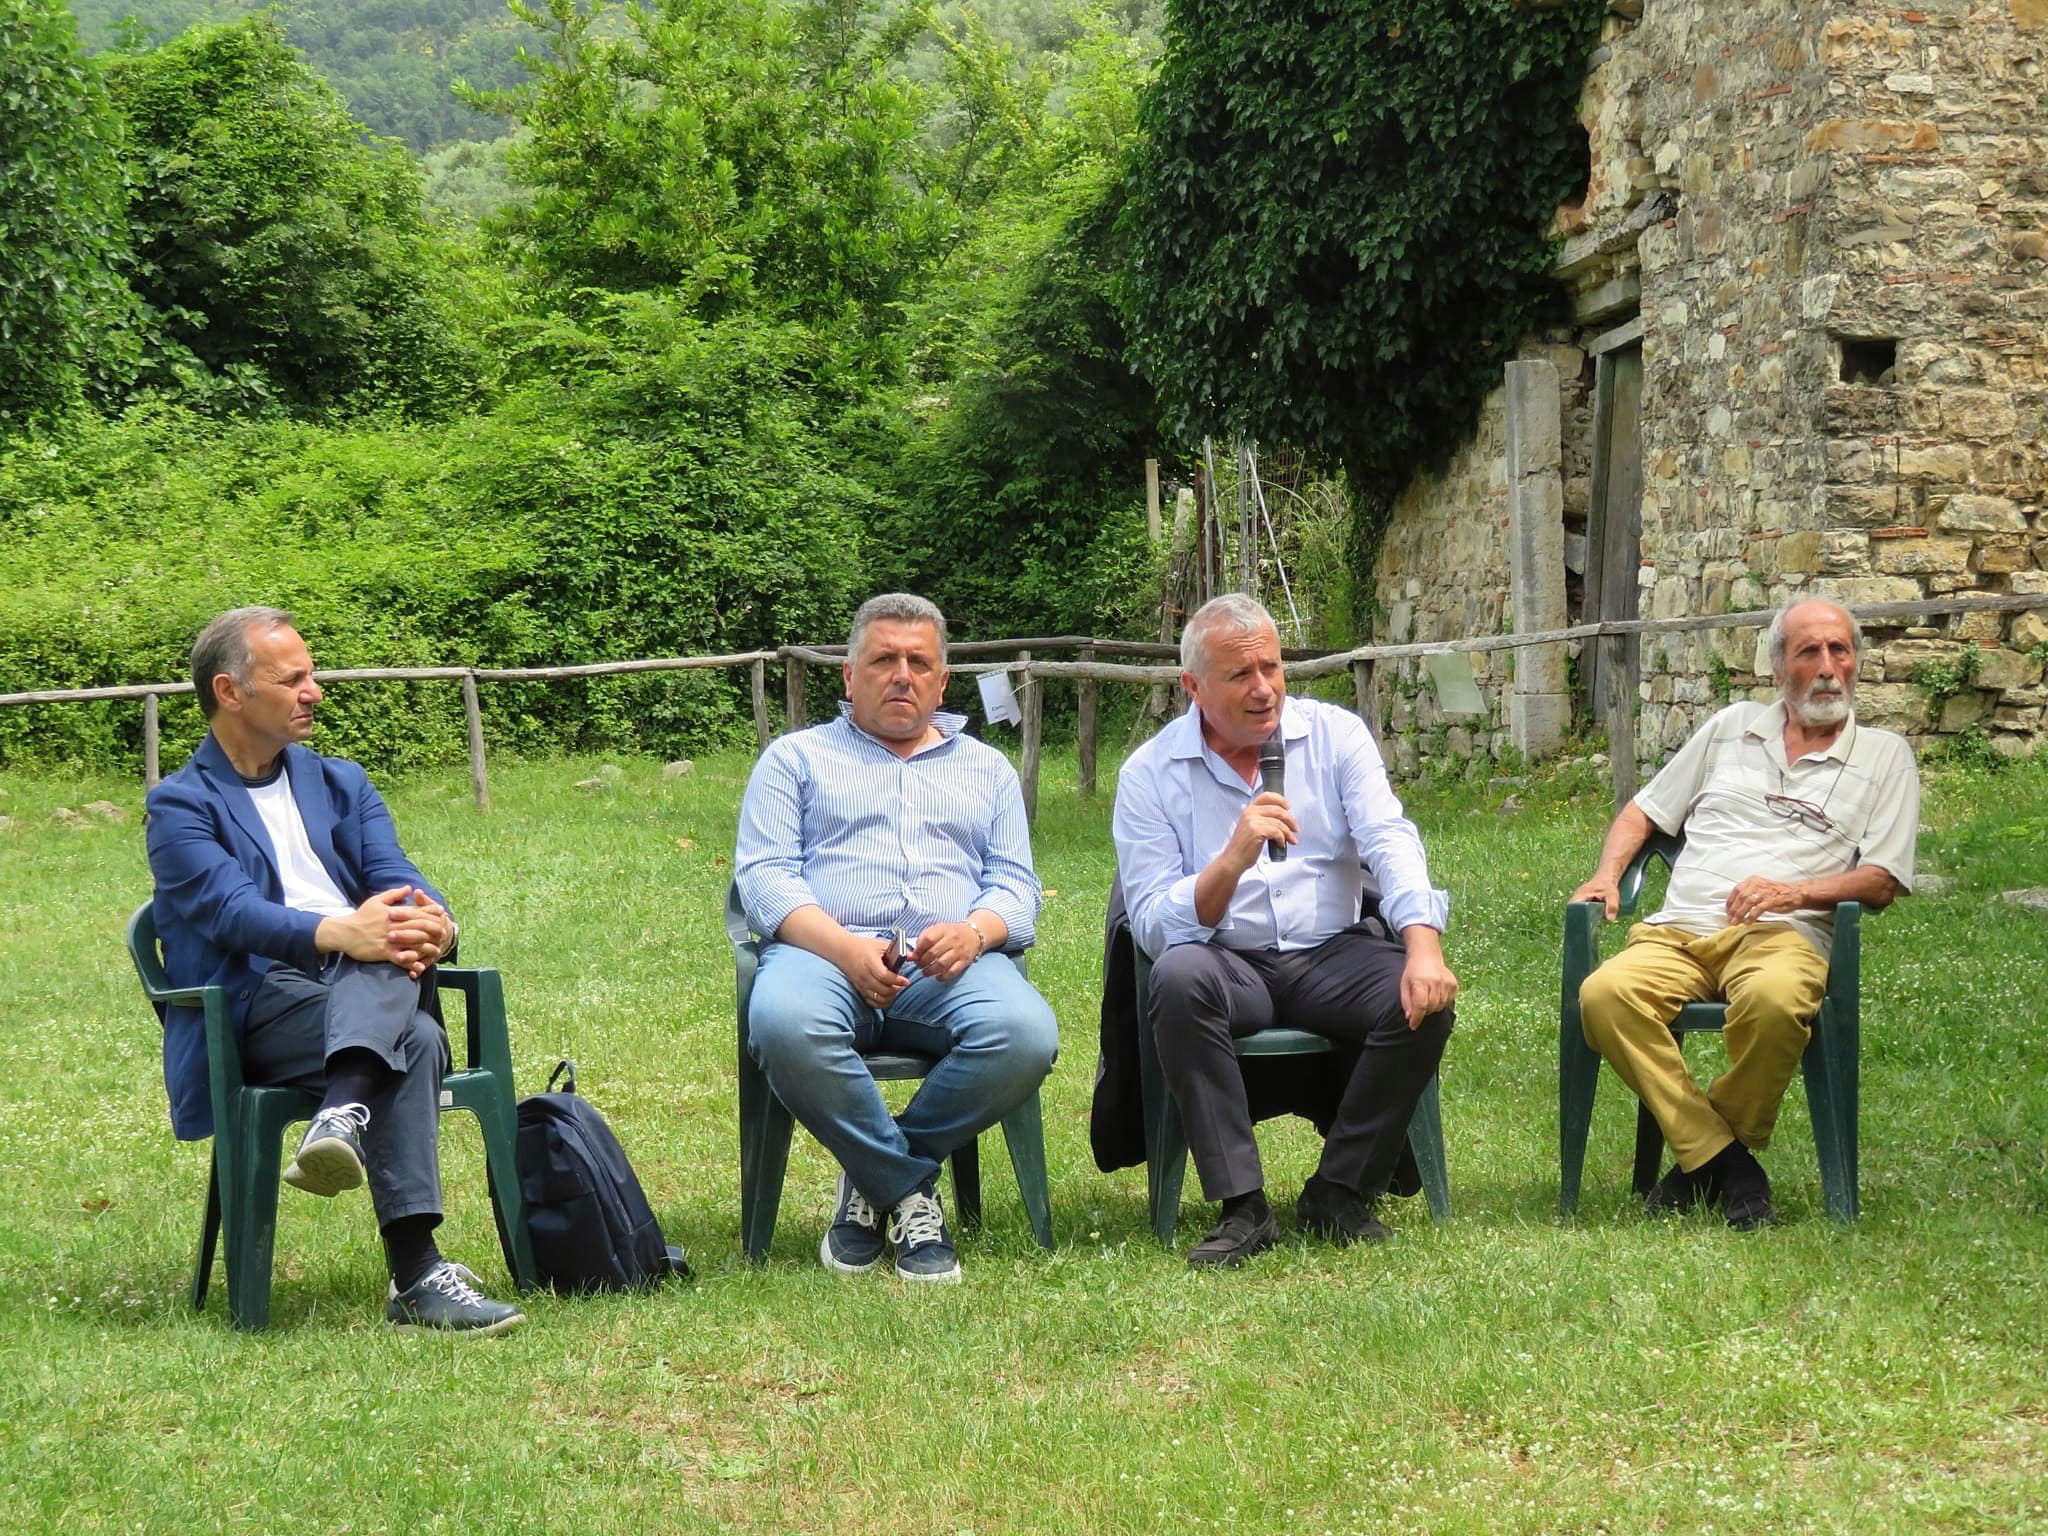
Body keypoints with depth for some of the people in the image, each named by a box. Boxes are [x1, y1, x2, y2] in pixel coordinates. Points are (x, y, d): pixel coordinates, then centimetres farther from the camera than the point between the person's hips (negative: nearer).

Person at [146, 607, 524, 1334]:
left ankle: (344, 1118, -53)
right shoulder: (181, 805, 6)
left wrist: (433, 925, -21)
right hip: (256, 1008, -4)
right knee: (415, 1042, -35)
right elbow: (230, 909, -14)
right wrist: (338, 933, -34)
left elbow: (399, 879, 6)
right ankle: (416, 1277, -43)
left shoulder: (340, 783, 23)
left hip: (372, 984, 4)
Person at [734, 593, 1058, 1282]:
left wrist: (973, 932, -10)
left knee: (1027, 1035, -33)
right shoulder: (796, 758, 21)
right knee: (785, 1025, -39)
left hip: (951, 965, 2)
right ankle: (911, 1191, -18)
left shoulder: (987, 768, 28)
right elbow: (763, 874, 6)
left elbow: (1015, 884, 16)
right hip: (824, 954, -2)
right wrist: (845, 948, -14)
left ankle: (874, 1177, -12)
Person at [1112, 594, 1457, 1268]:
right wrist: (1233, 861, -28)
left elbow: (1389, 841, -10)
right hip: (1228, 964, -2)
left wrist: (1424, 946, -29)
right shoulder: (1149, 774, -2)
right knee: (1179, 977, -34)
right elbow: (1154, 925, -10)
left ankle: (1339, 1195, -10)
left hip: (1333, 954, 2)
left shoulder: (1335, 735, 4)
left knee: (1423, 999, -26)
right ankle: (1242, 1207, -28)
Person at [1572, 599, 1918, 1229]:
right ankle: (1722, 1159, -26)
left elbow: (1881, 882, 5)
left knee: (1773, 1000, -41)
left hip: (1783, 934, -3)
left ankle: (1701, 1164, -18)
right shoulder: (1732, 727, 25)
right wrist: (1607, 875, 9)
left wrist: (1793, 891, -12)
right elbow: (1643, 811, 30)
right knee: (1604, 994, -32)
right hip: (1679, 932, 3)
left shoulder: (1885, 757, 16)